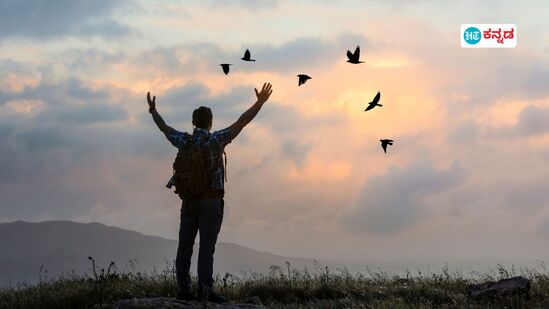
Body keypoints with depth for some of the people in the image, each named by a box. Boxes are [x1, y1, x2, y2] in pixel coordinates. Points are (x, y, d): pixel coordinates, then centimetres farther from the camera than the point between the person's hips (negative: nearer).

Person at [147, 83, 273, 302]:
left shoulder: (184, 140, 5)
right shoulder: (215, 140, -6)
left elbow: (164, 127, 21)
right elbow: (241, 123, -10)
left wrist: (152, 110, 38)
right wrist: (260, 103, -9)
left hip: (188, 200, 4)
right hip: (210, 201, -4)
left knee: (185, 245, 4)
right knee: (206, 245, -9)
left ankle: (183, 289, 1)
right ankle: (205, 289, -16)